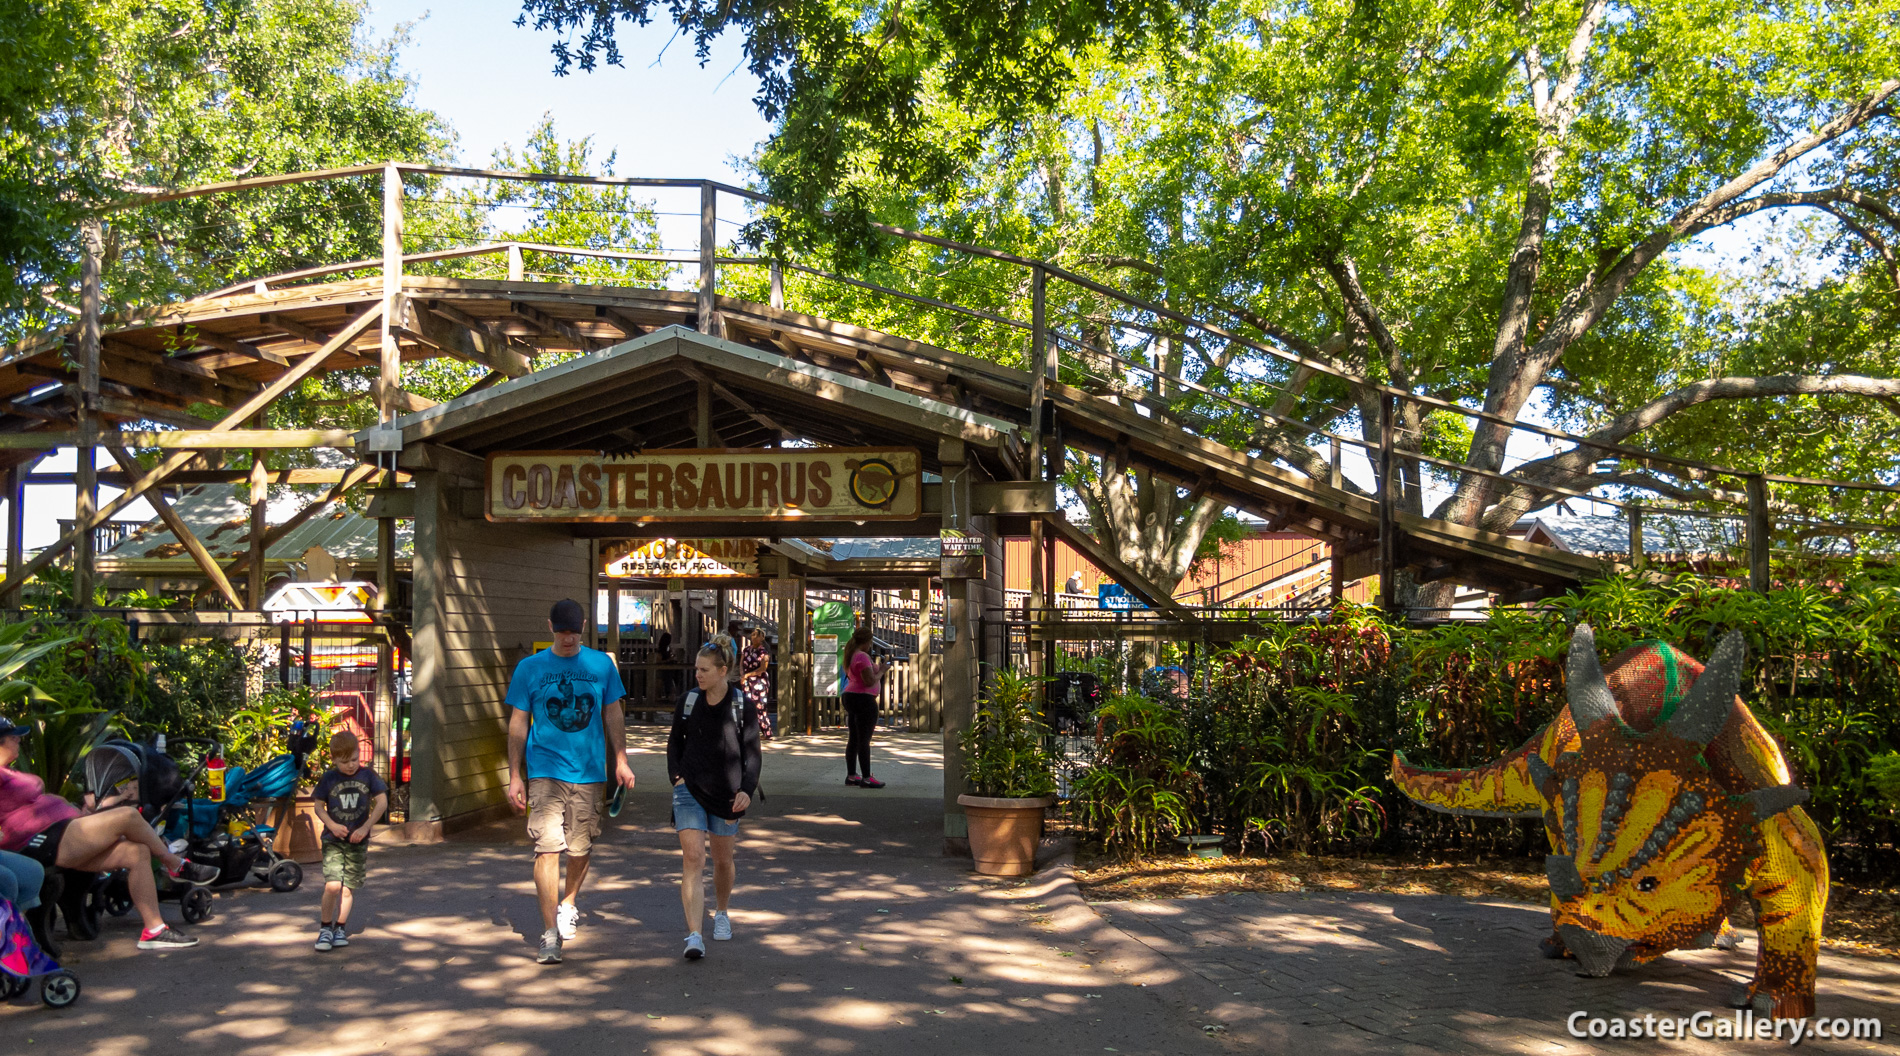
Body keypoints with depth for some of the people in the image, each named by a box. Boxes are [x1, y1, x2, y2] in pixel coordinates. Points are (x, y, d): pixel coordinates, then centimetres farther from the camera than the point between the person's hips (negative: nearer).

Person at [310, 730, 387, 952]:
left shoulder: (367, 775, -2)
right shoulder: (328, 779, -2)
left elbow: (382, 801, -2)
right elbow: (319, 807, 4)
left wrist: (365, 827, -9)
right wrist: (332, 825, -13)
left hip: (358, 841, 1)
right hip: (333, 841, -1)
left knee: (348, 887, 5)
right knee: (333, 885, -13)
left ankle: (340, 928, 20)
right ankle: (325, 928, 4)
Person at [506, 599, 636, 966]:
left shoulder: (602, 664, 7)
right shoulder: (530, 668, 3)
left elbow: (613, 715, 14)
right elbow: (518, 724, 5)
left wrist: (621, 761, 7)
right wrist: (515, 776, 2)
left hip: (589, 771, 2)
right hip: (545, 771, -2)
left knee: (581, 847, 7)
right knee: (547, 847, -10)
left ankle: (569, 903, 36)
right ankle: (550, 933, -5)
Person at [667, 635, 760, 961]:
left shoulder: (744, 706, -4)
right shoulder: (687, 702, 2)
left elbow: (752, 753, 0)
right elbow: (675, 742, 15)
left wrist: (747, 789, -13)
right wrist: (676, 775, 0)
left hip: (726, 794, 0)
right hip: (690, 790, 0)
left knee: (723, 860, 13)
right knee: (692, 859, -12)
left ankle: (721, 913, 41)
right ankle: (694, 936, -17)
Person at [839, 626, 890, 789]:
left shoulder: (851, 655, 13)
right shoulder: (863, 656, -18)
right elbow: (870, 681, -22)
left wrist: (876, 667, 20)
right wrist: (881, 671, -7)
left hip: (850, 696, 10)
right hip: (863, 699, -10)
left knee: (853, 739, 14)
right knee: (864, 740, -7)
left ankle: (851, 775, 19)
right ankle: (866, 779, -5)